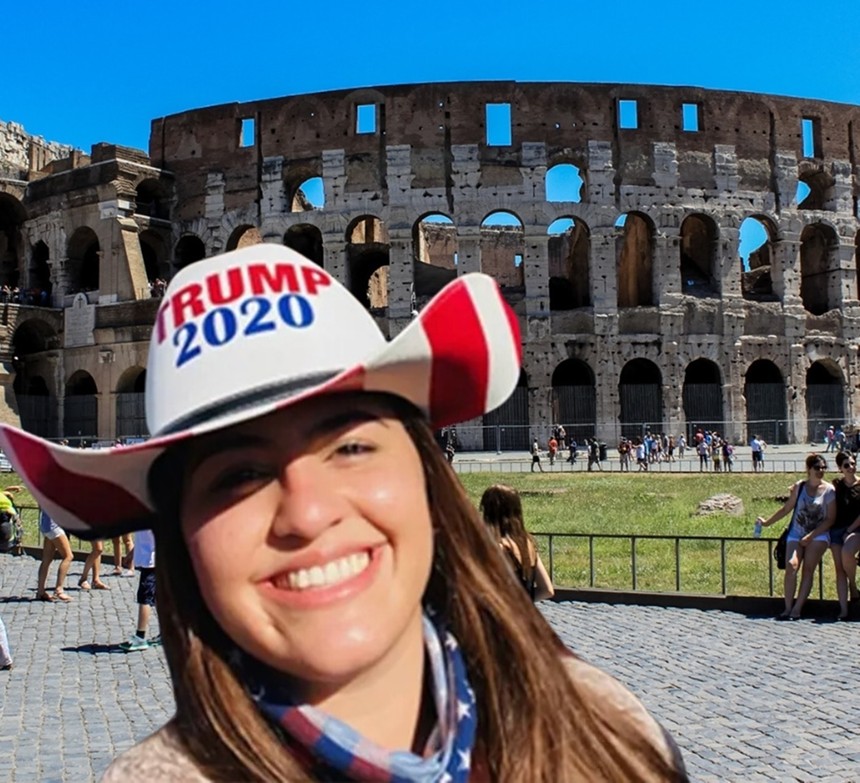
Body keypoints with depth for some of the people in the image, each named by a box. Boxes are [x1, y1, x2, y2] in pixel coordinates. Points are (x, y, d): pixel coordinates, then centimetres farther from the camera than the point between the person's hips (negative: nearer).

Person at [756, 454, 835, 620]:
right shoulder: (799, 487, 6)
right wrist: (766, 522, 16)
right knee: (791, 565, -18)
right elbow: (786, 508, 16)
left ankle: (797, 608, -15)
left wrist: (811, 536, -11)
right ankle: (788, 608, -16)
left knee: (808, 569, -15)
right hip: (796, 533, 2)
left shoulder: (829, 490, -2)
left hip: (818, 535, -2)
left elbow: (830, 519, -4)